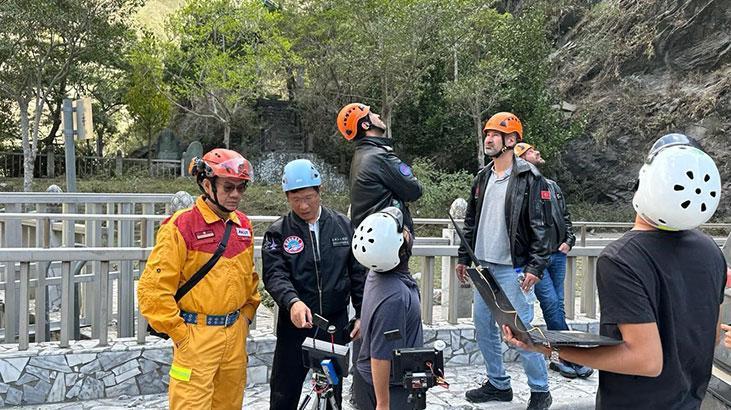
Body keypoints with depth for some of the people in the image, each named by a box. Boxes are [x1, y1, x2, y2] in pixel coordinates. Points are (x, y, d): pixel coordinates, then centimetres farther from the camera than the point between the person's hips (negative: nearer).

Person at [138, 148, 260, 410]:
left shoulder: (243, 225, 8)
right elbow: (153, 287, -14)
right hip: (196, 336, -6)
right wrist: (178, 333, -12)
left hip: (235, 334, 6)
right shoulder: (181, 226, -12)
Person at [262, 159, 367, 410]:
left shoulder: (343, 226, 3)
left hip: (336, 323, 2)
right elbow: (274, 273, -15)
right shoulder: (278, 232, -3)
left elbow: (358, 273, 5)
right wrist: (293, 302, -33)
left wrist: (362, 314, 1)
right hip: (295, 324, -1)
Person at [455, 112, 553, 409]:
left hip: (512, 270, -7)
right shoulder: (482, 178, 12)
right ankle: (498, 385, 28)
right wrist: (464, 258, 16)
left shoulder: (530, 179, -9)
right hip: (483, 267, 7)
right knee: (483, 328, 12)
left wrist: (536, 267, -16)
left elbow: (541, 228, -11)